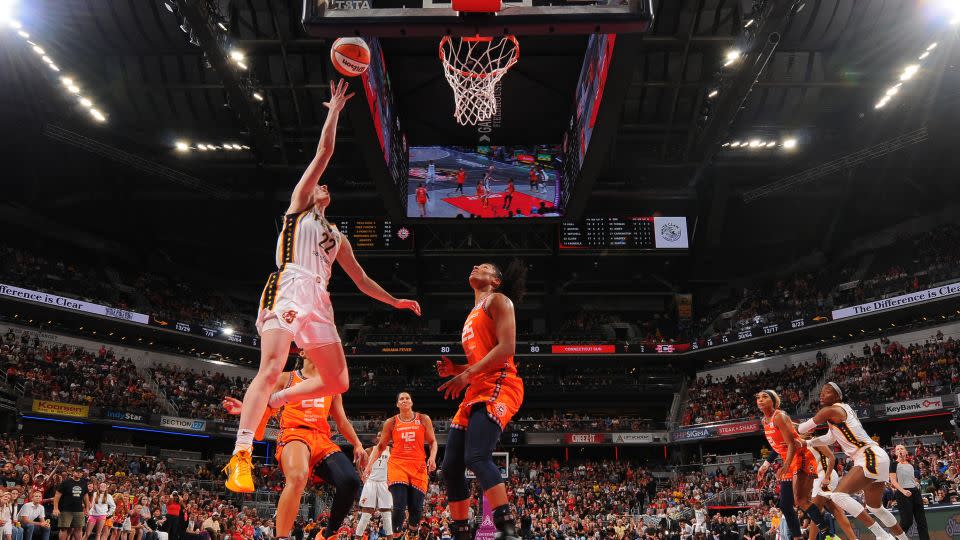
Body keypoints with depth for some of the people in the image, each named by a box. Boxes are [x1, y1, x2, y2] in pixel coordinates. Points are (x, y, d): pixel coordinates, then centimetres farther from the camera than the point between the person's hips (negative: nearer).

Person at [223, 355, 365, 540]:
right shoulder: (286, 378, 17)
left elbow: (342, 421, 27)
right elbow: (266, 408, 15)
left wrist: (357, 444, 18)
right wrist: (246, 409, -5)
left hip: (322, 439, 4)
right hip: (294, 433, -4)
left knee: (350, 481, -20)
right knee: (298, 478, -38)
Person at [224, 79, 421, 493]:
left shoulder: (337, 237, 32)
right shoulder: (298, 205, 18)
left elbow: (362, 281, 33)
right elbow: (323, 154, 10)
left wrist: (395, 302, 29)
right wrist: (335, 110, 14)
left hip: (318, 302, 7)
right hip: (288, 290, -6)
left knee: (337, 382, 1)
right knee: (270, 369, -23)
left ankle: (271, 402, 15)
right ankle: (241, 454, -26)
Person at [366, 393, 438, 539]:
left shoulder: (423, 419, 7)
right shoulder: (391, 422, 7)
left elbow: (432, 442, 10)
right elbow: (380, 446, 11)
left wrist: (432, 457, -8)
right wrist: (370, 464, 0)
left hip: (418, 466, 1)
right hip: (397, 464, -1)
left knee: (416, 508, 0)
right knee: (399, 506, -17)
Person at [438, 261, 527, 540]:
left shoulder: (498, 300, 2)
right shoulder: (472, 316, 28)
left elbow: (506, 347, -12)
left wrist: (467, 375, -16)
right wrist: (454, 370, 12)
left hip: (497, 387, -9)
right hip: (476, 391, 9)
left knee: (477, 458, -27)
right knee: (450, 467, 5)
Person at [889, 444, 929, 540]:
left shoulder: (910, 465, 17)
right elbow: (893, 481, -11)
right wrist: (903, 491, -23)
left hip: (915, 491, 7)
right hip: (903, 494, -7)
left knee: (921, 520, 4)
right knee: (907, 521, -8)